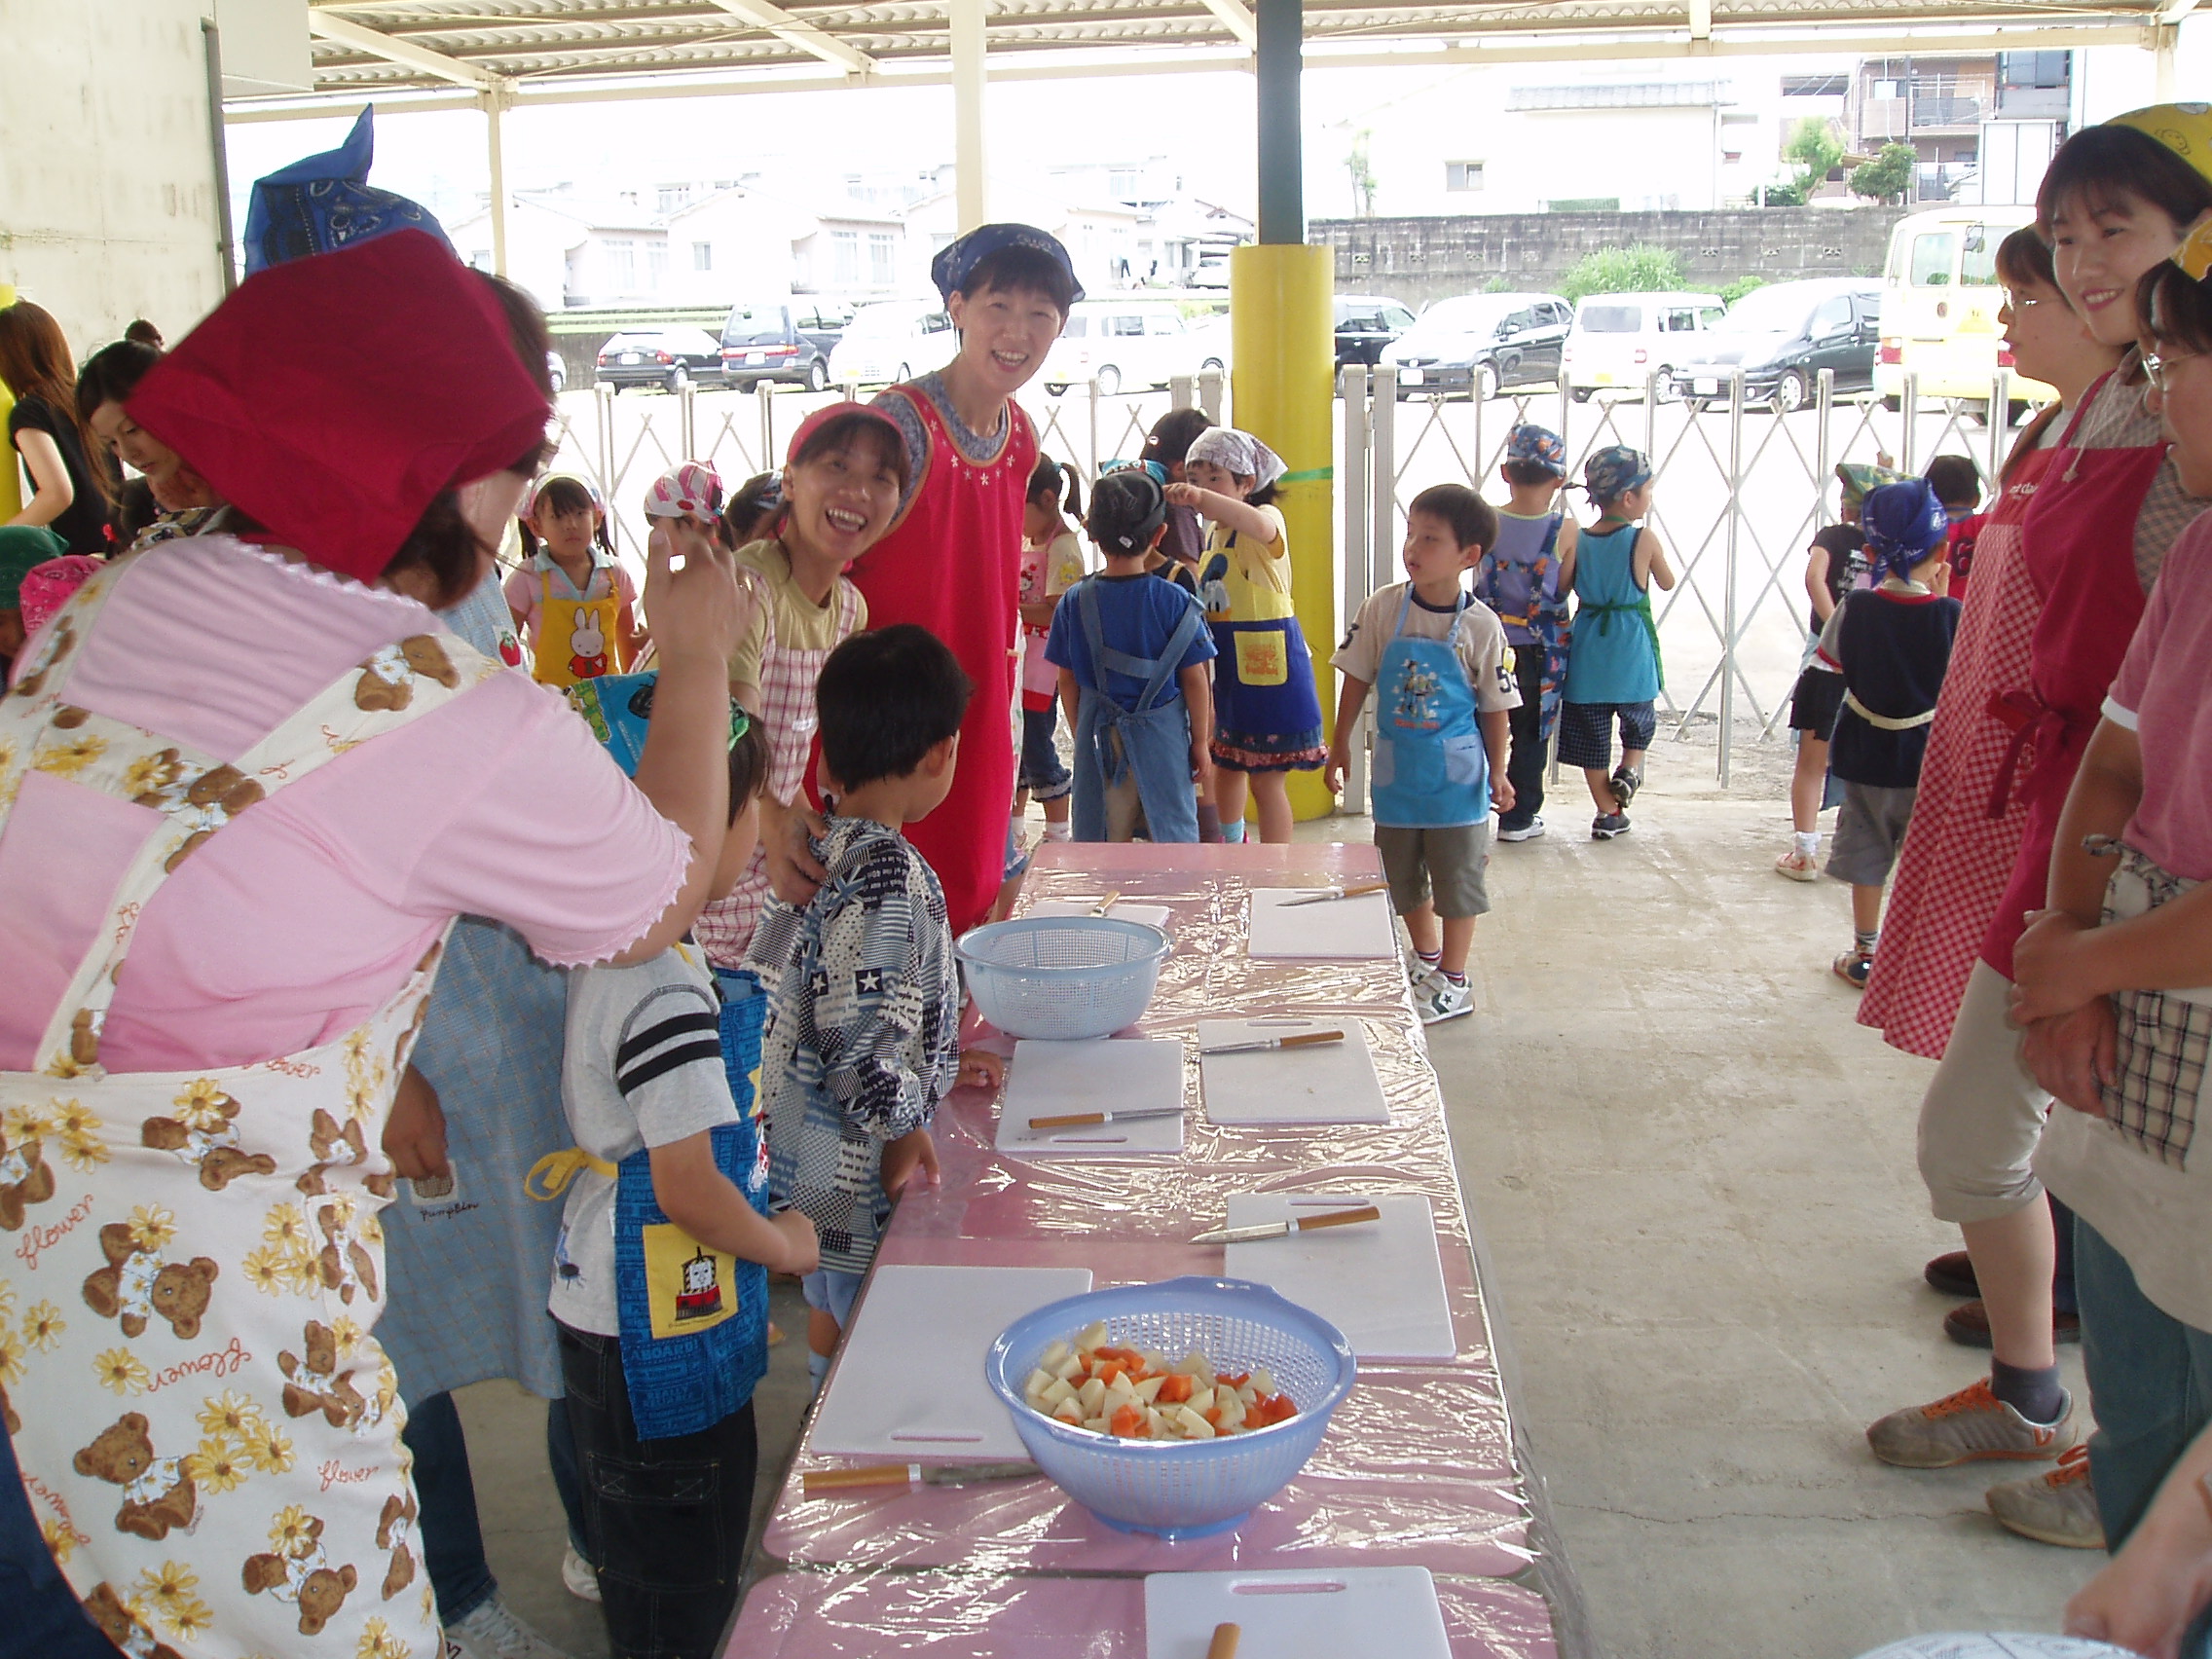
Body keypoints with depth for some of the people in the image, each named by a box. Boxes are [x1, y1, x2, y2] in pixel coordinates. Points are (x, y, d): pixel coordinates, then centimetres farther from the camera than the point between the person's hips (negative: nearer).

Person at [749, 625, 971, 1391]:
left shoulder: (821, 850, 2)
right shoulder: (888, 872, -24)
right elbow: (859, 1026, -27)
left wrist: (935, 1062, 15)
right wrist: (904, 1127, -13)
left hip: (805, 1150, 9)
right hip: (862, 1167, -9)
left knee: (831, 1313, 24)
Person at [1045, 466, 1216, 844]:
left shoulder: (1075, 601, -5)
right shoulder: (1175, 601, -11)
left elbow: (1067, 679, 2)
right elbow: (1195, 679, -8)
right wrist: (1200, 743, 3)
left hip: (1099, 737, 2)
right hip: (1162, 735, -2)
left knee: (1099, 833, 11)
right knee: (1172, 830, 9)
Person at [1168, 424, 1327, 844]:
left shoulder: (1268, 518, -12)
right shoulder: (1210, 534, 12)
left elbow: (1259, 525, -40)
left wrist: (1201, 498, -53)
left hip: (1266, 665, -8)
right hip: (1223, 664, 8)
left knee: (1266, 779, -4)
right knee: (1225, 766, 20)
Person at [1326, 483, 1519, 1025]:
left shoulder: (1482, 625, -12)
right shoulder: (1382, 608, -7)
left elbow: (1495, 706, -4)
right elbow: (1357, 678, 3)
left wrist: (1498, 772, -2)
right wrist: (1341, 745, 6)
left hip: (1457, 773, -3)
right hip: (1396, 767, 3)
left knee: (1457, 877, 6)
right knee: (1401, 874, 17)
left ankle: (1453, 981, 21)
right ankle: (1427, 956, 39)